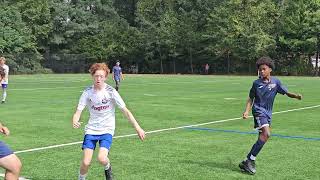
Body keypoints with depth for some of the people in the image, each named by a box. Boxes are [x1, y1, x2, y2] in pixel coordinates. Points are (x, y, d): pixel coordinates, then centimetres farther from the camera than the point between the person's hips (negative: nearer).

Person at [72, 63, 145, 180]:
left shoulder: (111, 91, -10)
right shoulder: (87, 92, -5)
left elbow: (125, 110, -7)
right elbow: (78, 112, -7)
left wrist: (137, 128, -13)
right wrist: (75, 122, -31)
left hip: (107, 130, -2)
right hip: (91, 130, 2)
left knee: (101, 158, -22)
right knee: (86, 162, -10)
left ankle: (107, 168, 13)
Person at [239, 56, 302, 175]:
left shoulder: (275, 82, 3)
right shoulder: (256, 83, -1)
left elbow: (286, 93, 2)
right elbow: (251, 98, 6)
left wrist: (296, 96, -18)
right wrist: (246, 111, -5)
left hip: (268, 113, 4)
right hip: (259, 110, -4)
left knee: (262, 138, 6)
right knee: (266, 134, -23)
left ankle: (247, 162, 16)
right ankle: (251, 160, -16)